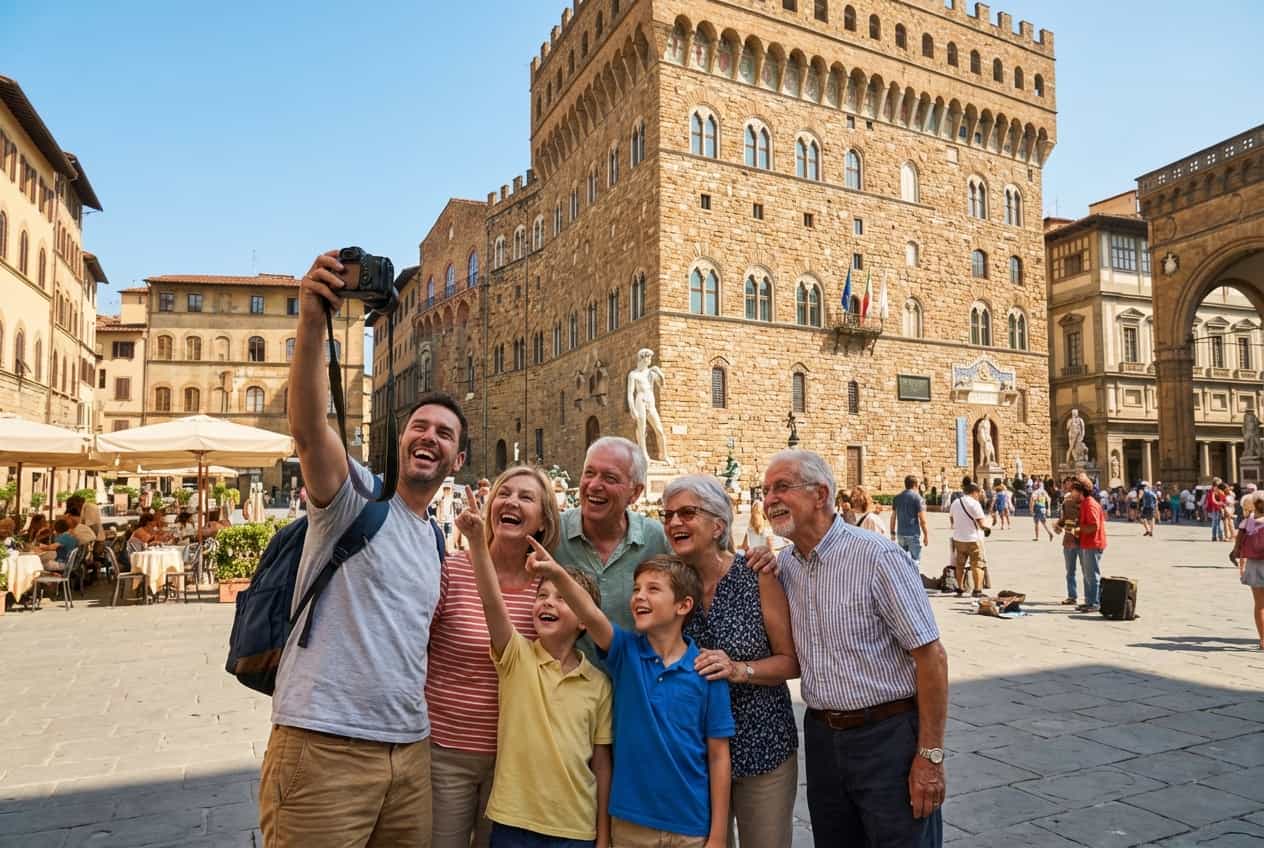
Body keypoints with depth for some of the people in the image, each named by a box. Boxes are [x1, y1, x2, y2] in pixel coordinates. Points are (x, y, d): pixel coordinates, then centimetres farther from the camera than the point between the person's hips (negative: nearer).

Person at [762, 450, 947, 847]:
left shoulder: (877, 557, -17)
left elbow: (931, 656, -15)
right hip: (821, 736, 6)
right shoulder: (784, 565, 2)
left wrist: (930, 755, -15)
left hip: (887, 735, -6)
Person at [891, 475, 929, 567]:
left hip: (901, 534, 5)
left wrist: (893, 533, 18)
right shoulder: (918, 498, -9)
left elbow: (893, 517, 10)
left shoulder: (897, 498, 7)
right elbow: (922, 520, -11)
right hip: (913, 535, -5)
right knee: (915, 561, 1)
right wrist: (926, 535, -3)